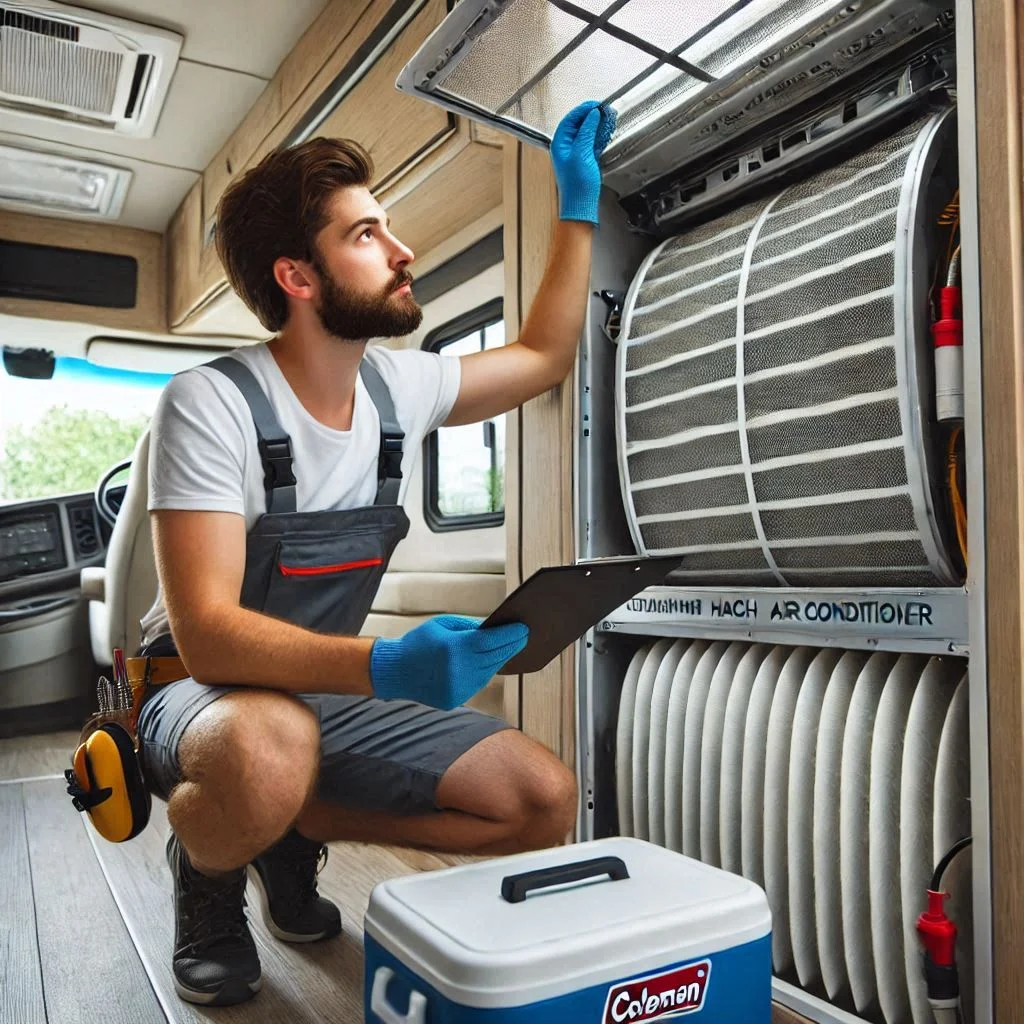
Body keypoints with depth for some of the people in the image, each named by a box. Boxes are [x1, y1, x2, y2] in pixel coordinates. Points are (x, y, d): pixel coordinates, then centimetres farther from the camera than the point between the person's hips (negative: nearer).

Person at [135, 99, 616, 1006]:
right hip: (201, 693, -5)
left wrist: (578, 205, 8)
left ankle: (296, 829, 9)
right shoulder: (211, 403, -20)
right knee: (270, 753, -42)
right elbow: (206, 635, -27)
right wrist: (381, 663, -43)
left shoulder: (400, 386, -3)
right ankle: (207, 871, -3)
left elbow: (543, 356, 12)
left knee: (546, 801, -9)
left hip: (329, 689, 5)